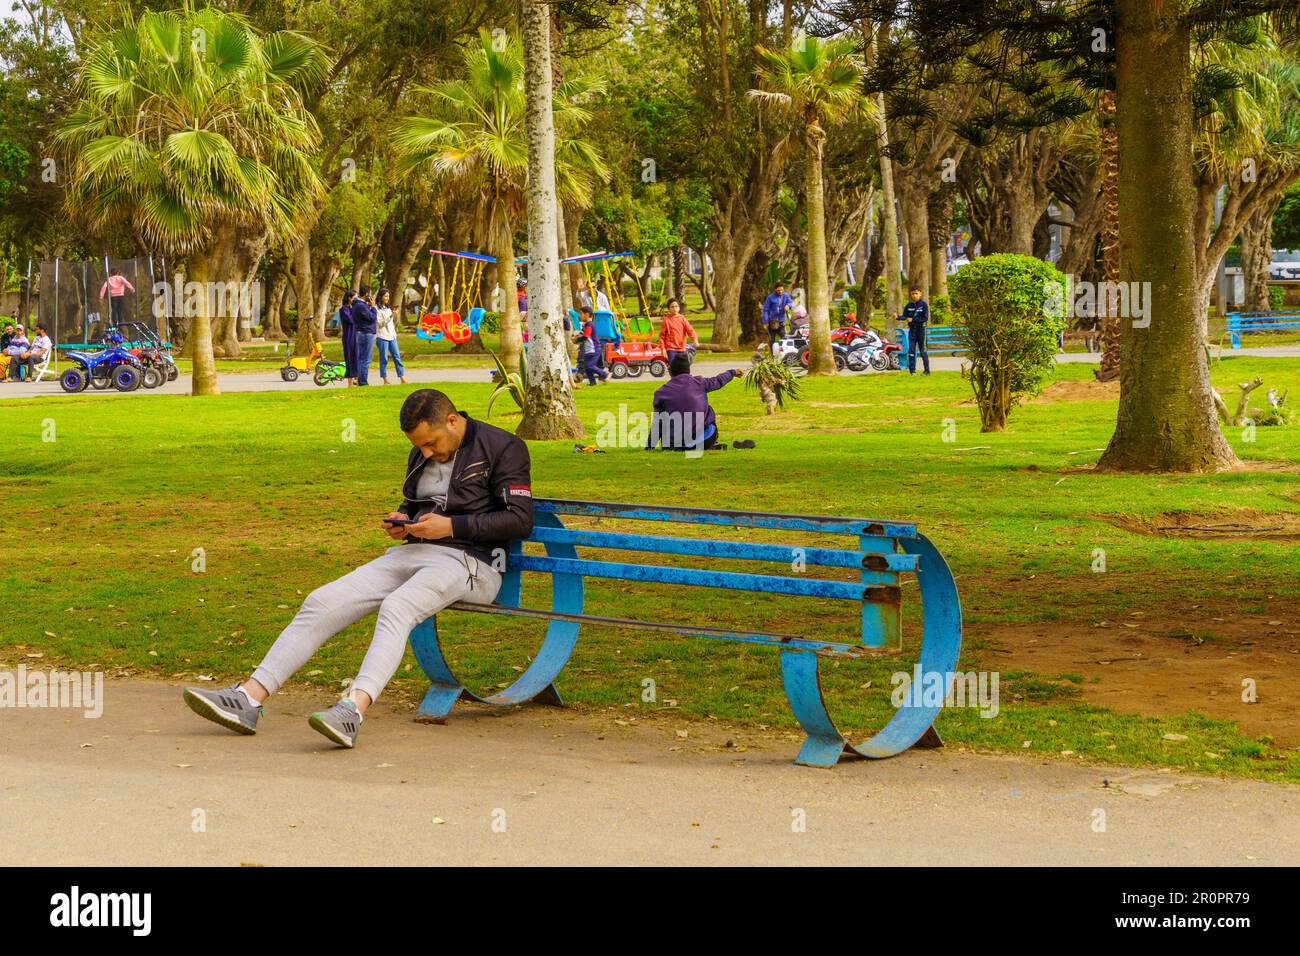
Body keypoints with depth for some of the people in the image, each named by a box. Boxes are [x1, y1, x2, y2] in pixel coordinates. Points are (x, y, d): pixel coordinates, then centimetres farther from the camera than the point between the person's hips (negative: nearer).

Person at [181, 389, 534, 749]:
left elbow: (520, 519, -11)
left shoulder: (502, 448, -5)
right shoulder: (422, 454, 18)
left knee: (396, 606, -37)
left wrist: (452, 526, -16)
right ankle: (249, 698, -16)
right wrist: (400, 521, 8)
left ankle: (354, 709, -53)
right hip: (413, 552, 7)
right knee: (322, 602, -10)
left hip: (471, 560, -7)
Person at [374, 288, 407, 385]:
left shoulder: (388, 308, 17)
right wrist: (391, 316, -21)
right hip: (382, 337, -7)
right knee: (384, 359, -3)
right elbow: (380, 323, -13)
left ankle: (402, 378, -2)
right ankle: (385, 380, 0)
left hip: (392, 337, 7)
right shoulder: (377, 309, -6)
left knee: (397, 357, 1)